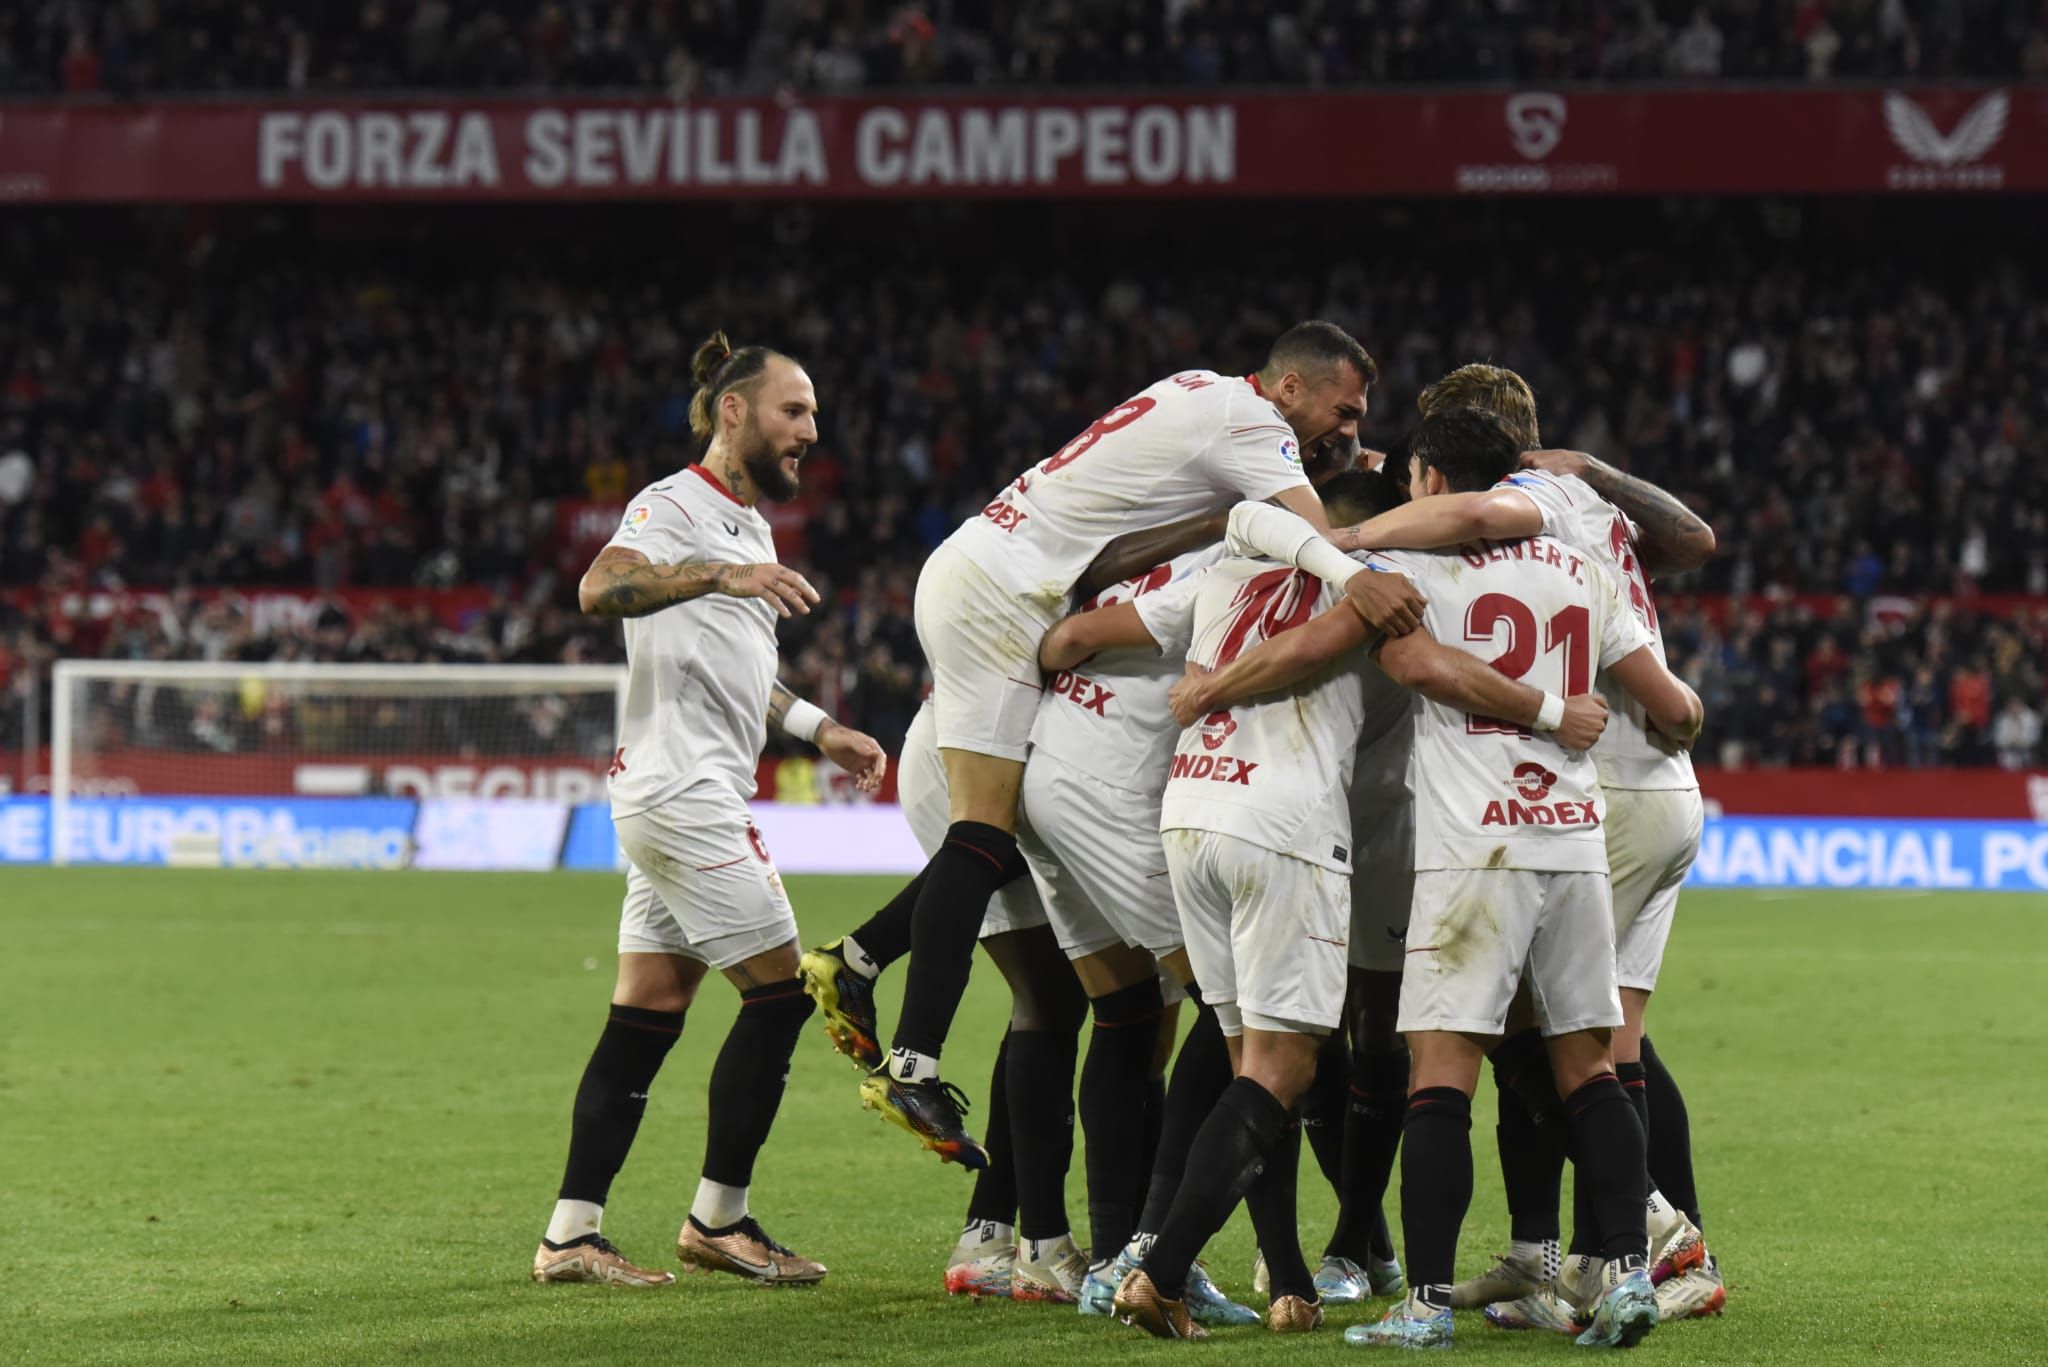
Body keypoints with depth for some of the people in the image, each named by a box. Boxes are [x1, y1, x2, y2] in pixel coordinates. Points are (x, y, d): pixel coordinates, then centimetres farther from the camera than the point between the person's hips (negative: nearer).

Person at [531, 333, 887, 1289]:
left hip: (696, 797, 10)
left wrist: (820, 729, 30)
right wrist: (720, 575, -39)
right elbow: (601, 588, -28)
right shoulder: (675, 505, -9)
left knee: (648, 1013, 6)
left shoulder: (748, 526, 22)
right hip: (682, 789, -10)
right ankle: (717, 1220, 0)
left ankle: (570, 1235, 5)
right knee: (779, 991, -7)